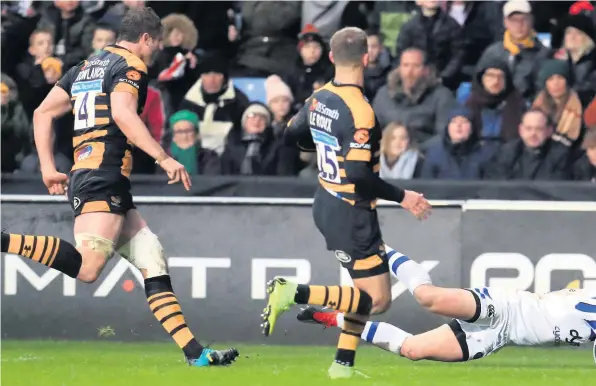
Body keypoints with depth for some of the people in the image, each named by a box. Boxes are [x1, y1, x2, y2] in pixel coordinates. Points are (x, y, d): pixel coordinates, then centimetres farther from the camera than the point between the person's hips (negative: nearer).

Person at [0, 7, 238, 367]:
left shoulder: (86, 66, 23)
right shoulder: (131, 66, -2)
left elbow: (43, 113, 22)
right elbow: (123, 114, -20)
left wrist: (48, 168, 22)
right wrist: (164, 158, -19)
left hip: (82, 176, 10)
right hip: (105, 178, -10)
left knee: (152, 257, 7)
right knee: (87, 267, -24)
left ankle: (195, 353, 2)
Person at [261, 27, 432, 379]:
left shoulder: (319, 98, 0)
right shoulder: (360, 112, -24)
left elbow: (292, 136, 16)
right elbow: (359, 176, -28)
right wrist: (402, 197, -17)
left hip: (326, 206, 9)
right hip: (352, 216, -9)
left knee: (366, 289, 20)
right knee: (377, 300, -3)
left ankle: (343, 366, 18)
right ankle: (295, 294, -15)